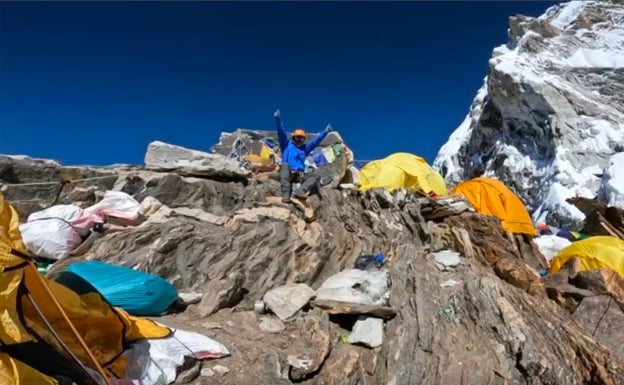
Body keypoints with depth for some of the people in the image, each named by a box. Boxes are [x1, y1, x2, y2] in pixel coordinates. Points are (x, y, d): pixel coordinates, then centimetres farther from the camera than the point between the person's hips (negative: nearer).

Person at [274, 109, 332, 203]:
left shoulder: (305, 148, 26)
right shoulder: (287, 144, 17)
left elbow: (316, 141, 24)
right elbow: (281, 132, 5)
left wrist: (325, 132, 16)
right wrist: (278, 119, -8)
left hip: (300, 174, 4)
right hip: (287, 173, -4)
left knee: (316, 177, -15)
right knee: (285, 165, -37)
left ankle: (300, 192, -40)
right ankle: (285, 195, -48)